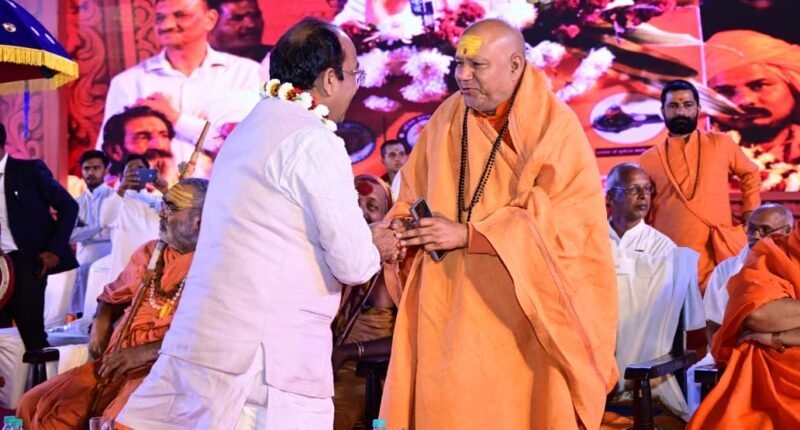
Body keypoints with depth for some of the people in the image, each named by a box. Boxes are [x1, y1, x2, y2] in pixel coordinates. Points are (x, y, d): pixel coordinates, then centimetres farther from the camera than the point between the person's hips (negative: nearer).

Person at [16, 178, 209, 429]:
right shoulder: (149, 252, 17)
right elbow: (112, 295, 31)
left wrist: (143, 353, -20)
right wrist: (101, 324, 9)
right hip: (114, 365, 8)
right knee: (32, 406, -3)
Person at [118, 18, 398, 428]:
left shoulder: (251, 129, 16)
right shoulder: (313, 141, -10)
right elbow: (353, 264, -11)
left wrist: (364, 238, 25)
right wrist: (375, 247, 11)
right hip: (267, 357, -9)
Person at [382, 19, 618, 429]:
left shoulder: (555, 127, -8)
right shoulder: (446, 118, 6)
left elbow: (566, 221, -17)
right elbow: (413, 194, 14)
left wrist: (468, 234, -21)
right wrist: (402, 224, -10)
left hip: (520, 309, -4)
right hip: (445, 305, 4)